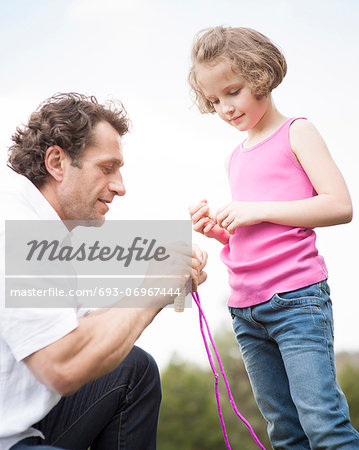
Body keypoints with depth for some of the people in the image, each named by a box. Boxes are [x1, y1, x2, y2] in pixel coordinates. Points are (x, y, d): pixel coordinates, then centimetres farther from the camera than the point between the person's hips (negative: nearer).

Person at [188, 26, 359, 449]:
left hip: (296, 298, -6)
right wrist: (215, 228, 5)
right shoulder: (234, 159, 20)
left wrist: (257, 210, -14)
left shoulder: (295, 132, 2)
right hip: (245, 309, 6)